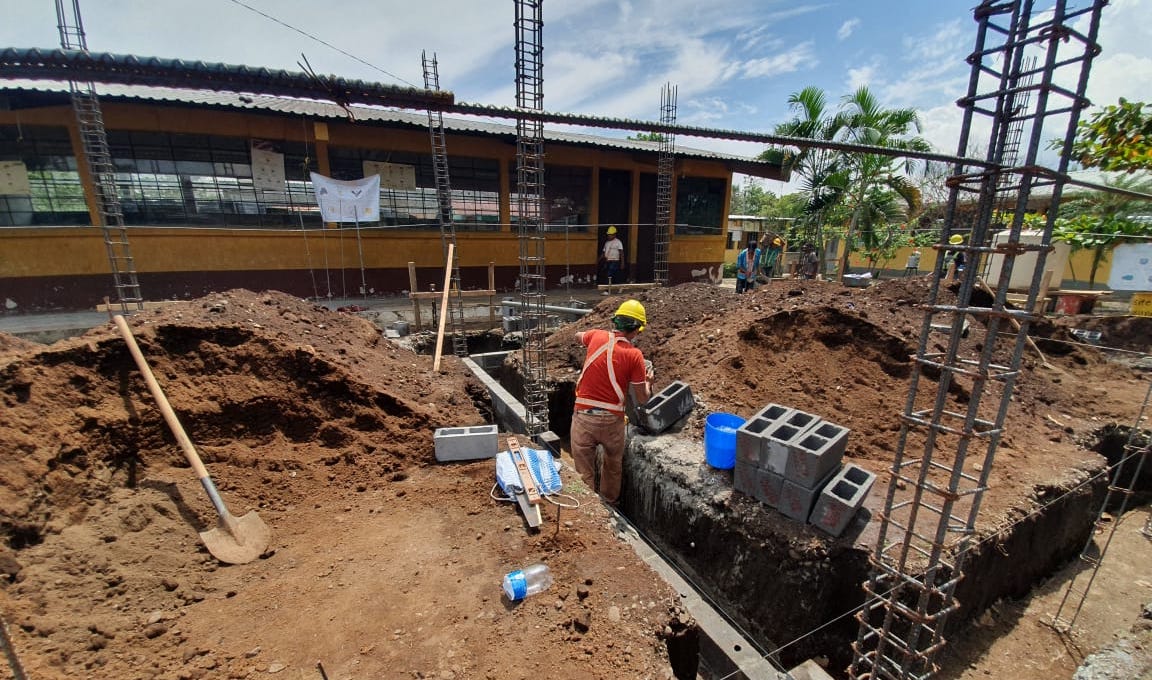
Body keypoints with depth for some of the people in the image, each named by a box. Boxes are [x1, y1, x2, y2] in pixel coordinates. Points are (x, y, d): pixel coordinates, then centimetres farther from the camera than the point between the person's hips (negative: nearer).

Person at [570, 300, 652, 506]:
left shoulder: (597, 336, -2)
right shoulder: (634, 355, -10)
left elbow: (578, 336, 25)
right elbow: (642, 399, -4)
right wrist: (648, 381, 16)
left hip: (583, 416, 1)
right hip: (611, 420, 0)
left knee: (584, 471, 12)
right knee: (613, 466, 26)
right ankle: (610, 503, 45)